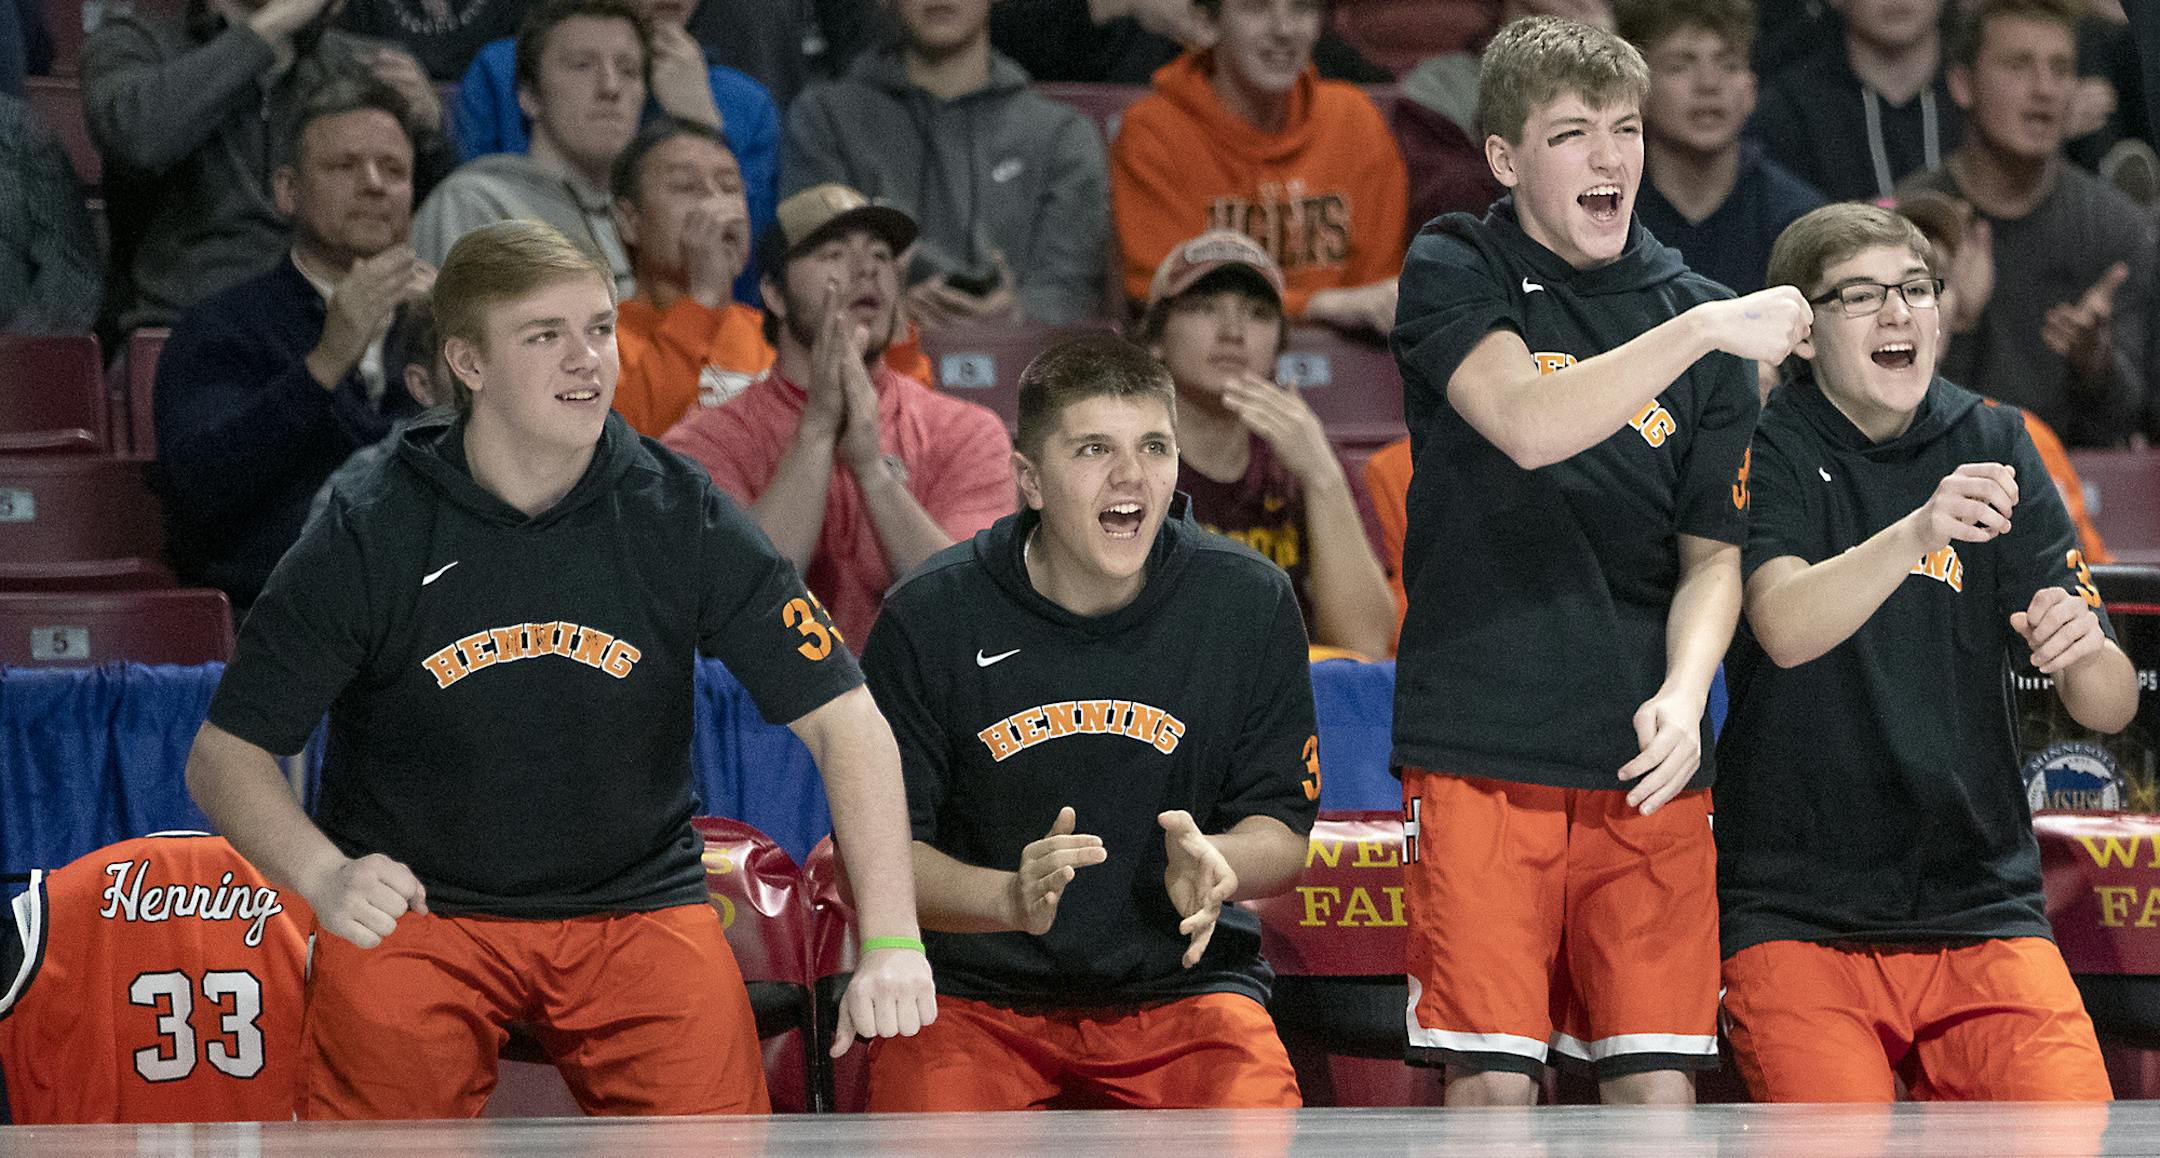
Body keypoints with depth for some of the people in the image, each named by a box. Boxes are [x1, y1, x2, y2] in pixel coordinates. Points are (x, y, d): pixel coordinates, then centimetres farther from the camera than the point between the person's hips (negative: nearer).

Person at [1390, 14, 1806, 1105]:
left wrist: (1683, 697, -9)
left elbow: (1713, 555, 10)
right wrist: (1702, 330, -25)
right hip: (1480, 742, -3)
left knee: (1657, 1082, -1)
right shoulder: (1453, 272, 2)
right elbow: (1529, 424, -17)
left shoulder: (1696, 311, 10)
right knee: (1491, 1080, -7)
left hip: (1643, 761, 3)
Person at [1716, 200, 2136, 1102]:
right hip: (1796, 916, -3)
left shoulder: (1990, 445, 7)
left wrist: (2082, 653, -20)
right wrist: (1918, 532, -39)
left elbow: (2111, 708, 3)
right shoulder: (1764, 448, -2)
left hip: (1980, 902, 3)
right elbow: (1783, 628, -23)